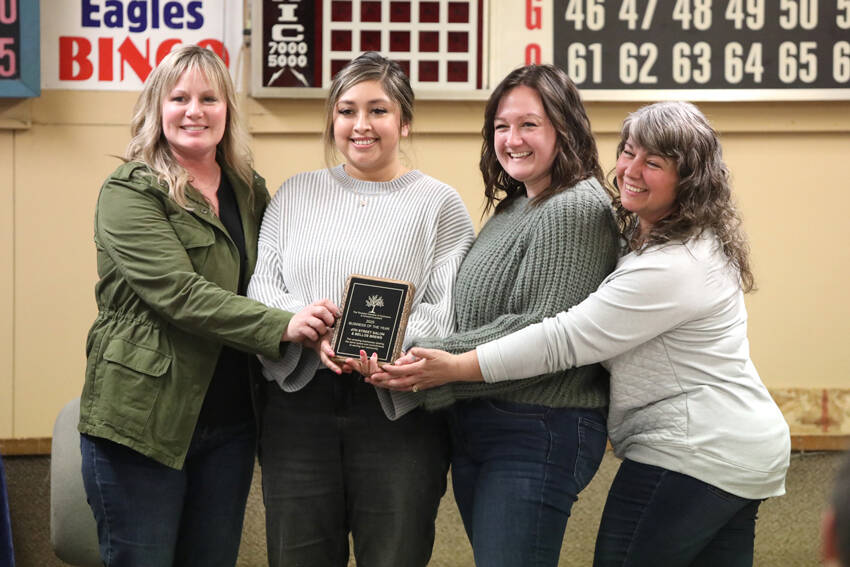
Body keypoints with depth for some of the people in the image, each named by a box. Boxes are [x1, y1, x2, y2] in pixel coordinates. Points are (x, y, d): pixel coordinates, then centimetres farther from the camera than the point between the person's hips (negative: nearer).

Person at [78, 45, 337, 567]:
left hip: (229, 425, 5)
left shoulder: (250, 191, 11)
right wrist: (283, 326, -28)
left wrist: (318, 329, -6)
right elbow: (180, 294, -20)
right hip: (143, 421, -5)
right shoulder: (130, 192, -8)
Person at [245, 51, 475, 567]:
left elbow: (449, 311, -6)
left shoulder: (439, 204, 3)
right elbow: (262, 288, 7)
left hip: (397, 407, -3)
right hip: (299, 404, 3)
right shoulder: (295, 194, 13)